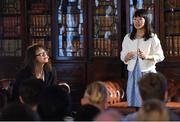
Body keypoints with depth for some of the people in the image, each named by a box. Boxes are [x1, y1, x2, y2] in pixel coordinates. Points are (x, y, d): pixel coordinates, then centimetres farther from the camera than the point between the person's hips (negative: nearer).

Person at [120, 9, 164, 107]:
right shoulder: (128, 38, 10)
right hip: (133, 73, 3)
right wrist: (127, 57, -10)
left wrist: (147, 56, -18)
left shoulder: (152, 38, 0)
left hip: (148, 72, -3)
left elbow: (160, 56, -2)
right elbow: (123, 57, 13)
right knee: (133, 101, 3)